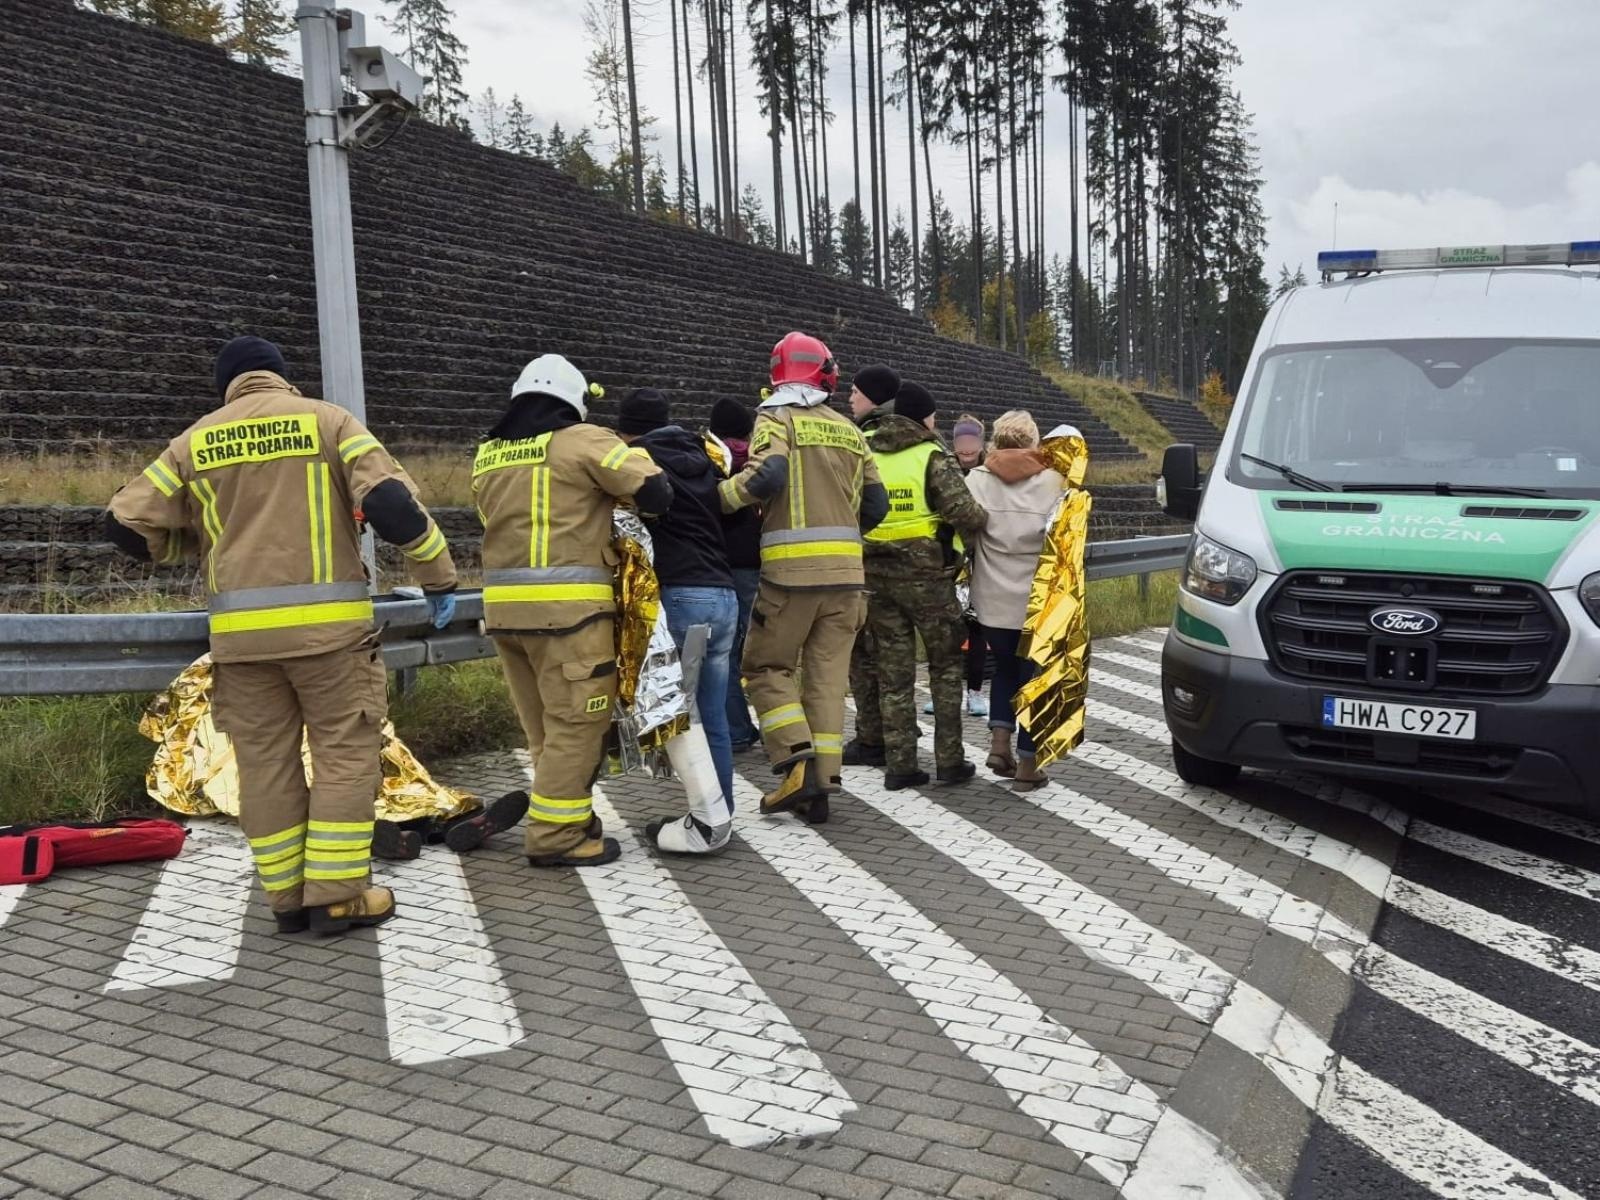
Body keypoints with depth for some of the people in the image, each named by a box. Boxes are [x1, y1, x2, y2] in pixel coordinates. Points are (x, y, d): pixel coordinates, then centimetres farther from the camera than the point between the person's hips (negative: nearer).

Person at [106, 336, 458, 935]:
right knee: (345, 753, 5)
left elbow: (128, 526, 10)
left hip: (239, 629, 3)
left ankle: (286, 895, 16)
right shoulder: (326, 419, 3)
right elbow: (392, 502, -9)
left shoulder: (196, 440, 11)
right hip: (325, 622, -3)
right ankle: (336, 895, 4)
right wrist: (439, 576, 1)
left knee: (265, 761, 11)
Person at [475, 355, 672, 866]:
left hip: (504, 606, 7)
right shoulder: (582, 440, -3)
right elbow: (655, 492, -9)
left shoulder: (487, 456, 16)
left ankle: (570, 818, 24)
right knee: (574, 723, 0)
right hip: (567, 605, -7)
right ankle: (554, 836, 2)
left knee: (544, 725, 15)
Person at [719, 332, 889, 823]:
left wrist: (717, 498, -7)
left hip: (792, 568, -5)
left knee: (767, 666, 8)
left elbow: (767, 475, -20)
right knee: (828, 676, 8)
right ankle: (820, 783, 7)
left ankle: (798, 764, -5)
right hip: (844, 570, 5)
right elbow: (875, 503, 14)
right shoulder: (849, 432, 15)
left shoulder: (776, 419, -2)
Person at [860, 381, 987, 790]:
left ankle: (899, 765, 11)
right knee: (946, 665, 11)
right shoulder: (932, 456, -9)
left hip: (876, 576, 4)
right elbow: (964, 514, -17)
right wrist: (986, 517, 3)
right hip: (926, 574, -4)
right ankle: (949, 760, 11)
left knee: (893, 672, 10)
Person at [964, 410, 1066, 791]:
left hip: (993, 600, 2)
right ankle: (1027, 763, 11)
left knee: (1006, 667, 24)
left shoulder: (976, 480, -1)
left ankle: (999, 742, 12)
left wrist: (964, 577, 9)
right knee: (1034, 675, 9)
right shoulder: (1053, 481, -4)